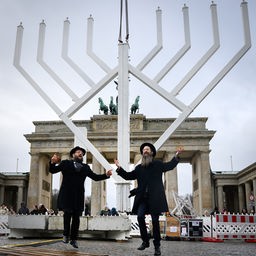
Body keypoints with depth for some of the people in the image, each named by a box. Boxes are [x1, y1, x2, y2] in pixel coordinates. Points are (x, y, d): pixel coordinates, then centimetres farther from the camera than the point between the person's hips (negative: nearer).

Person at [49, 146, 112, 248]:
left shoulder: (85, 167, 16)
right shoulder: (65, 163, 9)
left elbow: (95, 177, 15)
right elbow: (52, 171, 6)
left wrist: (106, 175, 0)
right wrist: (53, 162, -16)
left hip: (78, 195, 2)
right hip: (67, 194, -2)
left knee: (76, 217, 2)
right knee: (68, 213, -5)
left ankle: (74, 239, 12)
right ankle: (66, 234, 18)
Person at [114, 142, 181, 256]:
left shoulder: (158, 164, 9)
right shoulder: (139, 168, 16)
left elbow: (170, 165, 6)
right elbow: (128, 176, 20)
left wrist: (176, 156, -7)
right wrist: (119, 168, 11)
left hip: (155, 197, -2)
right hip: (142, 197, 3)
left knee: (155, 220, -1)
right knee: (140, 217, -12)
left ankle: (157, 245, 11)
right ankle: (145, 241, 5)